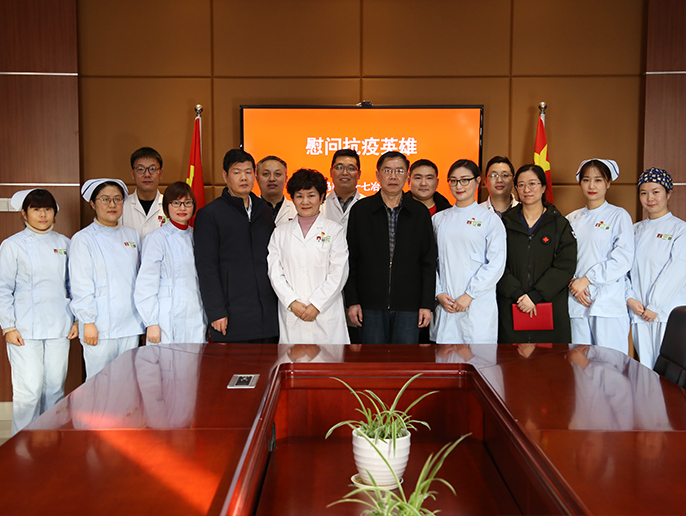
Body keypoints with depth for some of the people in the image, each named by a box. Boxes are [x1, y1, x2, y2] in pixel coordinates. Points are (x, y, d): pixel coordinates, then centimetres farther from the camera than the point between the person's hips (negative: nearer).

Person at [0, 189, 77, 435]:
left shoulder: (63, 243, 11)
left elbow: (73, 284, 15)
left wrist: (76, 319, 9)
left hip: (59, 328, 3)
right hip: (25, 331, -3)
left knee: (55, 388, 8)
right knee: (29, 390, -5)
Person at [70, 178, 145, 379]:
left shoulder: (132, 235, 12)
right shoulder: (83, 239, -2)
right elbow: (81, 285, -6)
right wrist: (88, 322, -11)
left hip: (131, 324, 4)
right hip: (100, 328, -4)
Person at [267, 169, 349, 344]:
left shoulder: (335, 231, 6)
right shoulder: (280, 233, 13)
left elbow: (339, 273, -1)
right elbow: (274, 272, 5)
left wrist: (316, 305, -9)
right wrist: (292, 303, -8)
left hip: (326, 315, -1)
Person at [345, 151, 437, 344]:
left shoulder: (420, 212, 6)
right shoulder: (360, 210, 4)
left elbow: (429, 262, 5)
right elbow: (350, 259, 4)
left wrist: (427, 304, 0)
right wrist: (352, 301, -2)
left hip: (408, 306, 1)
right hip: (371, 305, 0)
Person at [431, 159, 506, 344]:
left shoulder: (489, 218, 2)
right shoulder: (439, 219, 13)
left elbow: (496, 264, -5)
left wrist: (469, 295, -11)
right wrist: (439, 294, -2)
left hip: (479, 304, -3)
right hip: (445, 304, 3)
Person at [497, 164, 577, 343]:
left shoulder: (560, 224, 6)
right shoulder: (506, 223, 8)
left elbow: (566, 266, -5)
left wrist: (535, 295, -15)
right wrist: (517, 294, -14)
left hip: (550, 308, 0)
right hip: (510, 311, 1)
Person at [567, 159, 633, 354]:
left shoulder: (619, 216, 3)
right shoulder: (572, 219, 15)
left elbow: (623, 259, -8)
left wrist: (587, 279, -12)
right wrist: (572, 282, -8)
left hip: (608, 303, -4)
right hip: (577, 302, 4)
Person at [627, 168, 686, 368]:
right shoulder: (635, 230, 14)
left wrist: (655, 306, -12)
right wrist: (630, 299, -6)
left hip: (669, 312, -4)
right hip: (639, 312, 4)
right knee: (645, 369, 6)